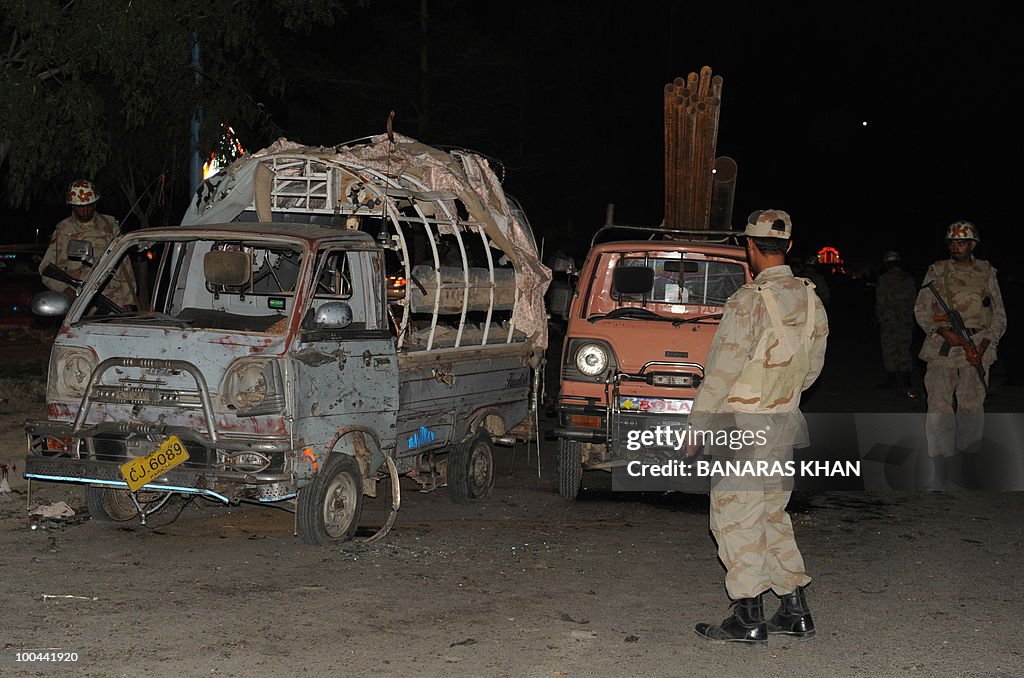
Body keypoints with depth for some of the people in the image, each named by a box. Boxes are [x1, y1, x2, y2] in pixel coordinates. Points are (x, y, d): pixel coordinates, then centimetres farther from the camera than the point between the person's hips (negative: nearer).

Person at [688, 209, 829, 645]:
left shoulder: (750, 301, -17)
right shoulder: (811, 300, 6)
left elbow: (722, 371, -17)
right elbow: (812, 367, 14)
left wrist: (695, 425, -10)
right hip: (785, 425, 8)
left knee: (736, 519, 0)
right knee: (773, 515, 17)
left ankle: (748, 619, 3)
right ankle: (796, 612, 20)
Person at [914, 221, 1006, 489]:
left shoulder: (986, 273, 9)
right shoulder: (937, 271, 6)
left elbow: (999, 316, 10)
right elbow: (921, 309, 5)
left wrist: (984, 346, -4)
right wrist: (945, 332, -11)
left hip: (977, 349, 1)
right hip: (943, 347, -1)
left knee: (973, 407, 3)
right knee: (939, 407, -6)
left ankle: (969, 465, 16)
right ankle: (939, 472, -3)